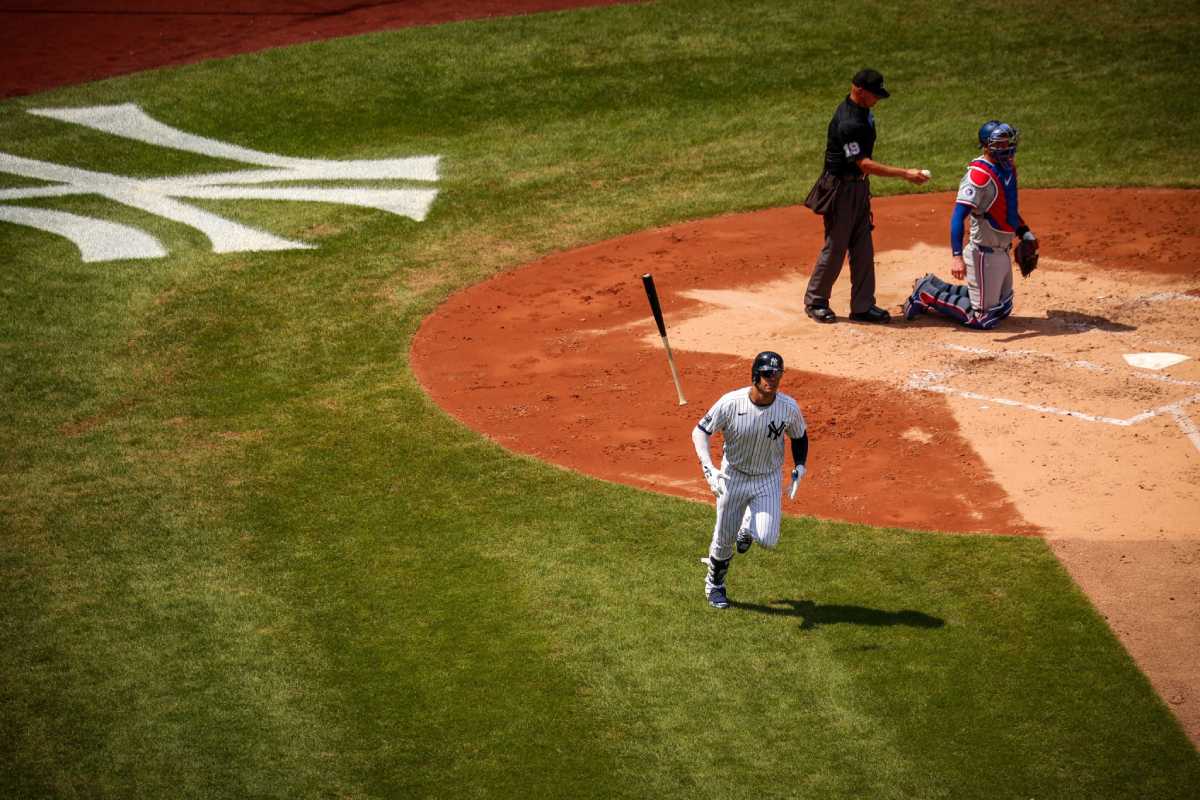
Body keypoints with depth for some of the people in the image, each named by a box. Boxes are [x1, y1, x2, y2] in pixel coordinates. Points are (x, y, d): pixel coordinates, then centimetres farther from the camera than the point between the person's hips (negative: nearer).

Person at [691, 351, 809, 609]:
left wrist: (799, 467, -8)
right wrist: (708, 468, -27)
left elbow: (800, 437, 4)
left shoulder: (789, 408, -16)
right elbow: (700, 431, -14)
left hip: (769, 480, 1)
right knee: (724, 538, 9)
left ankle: (748, 526, 24)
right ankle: (714, 585, 38)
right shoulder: (730, 403, -23)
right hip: (733, 476, -1)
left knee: (767, 539, -14)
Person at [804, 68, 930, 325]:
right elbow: (864, 163, -31)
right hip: (841, 187, -9)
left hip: (859, 186, 9)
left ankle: (863, 306, 14)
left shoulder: (864, 110, 4)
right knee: (835, 247, 2)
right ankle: (815, 302, 17)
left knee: (863, 248, 9)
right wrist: (905, 174, -34)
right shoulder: (847, 123, -27)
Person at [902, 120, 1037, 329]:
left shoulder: (1008, 167, 6)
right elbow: (958, 217, -30)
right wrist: (957, 256, -39)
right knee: (983, 318, -6)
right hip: (985, 254, -9)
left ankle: (935, 287, 25)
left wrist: (1024, 232, 12)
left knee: (1002, 309, 20)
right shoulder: (978, 175, -23)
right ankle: (927, 294, 8)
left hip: (1003, 252, 9)